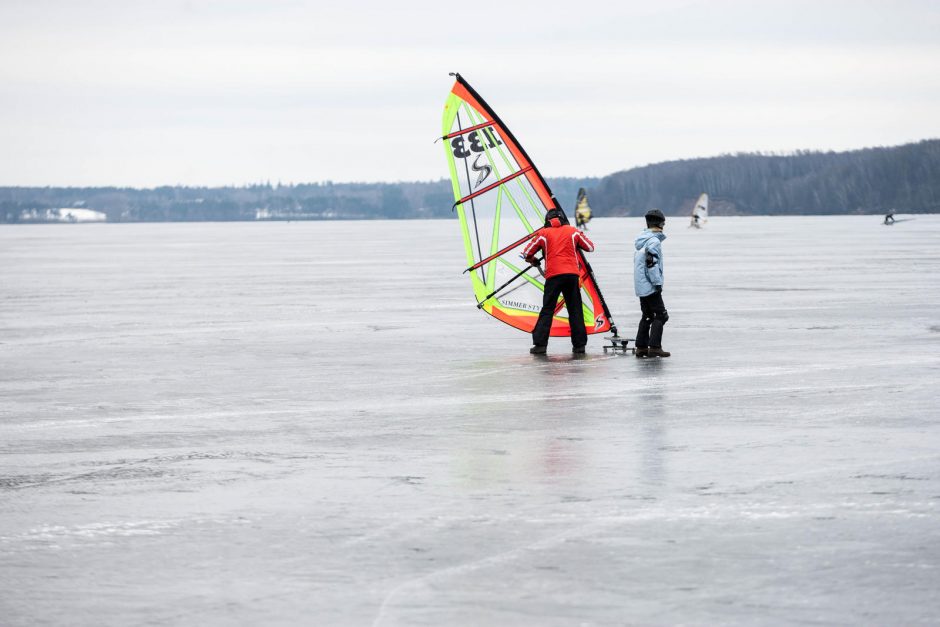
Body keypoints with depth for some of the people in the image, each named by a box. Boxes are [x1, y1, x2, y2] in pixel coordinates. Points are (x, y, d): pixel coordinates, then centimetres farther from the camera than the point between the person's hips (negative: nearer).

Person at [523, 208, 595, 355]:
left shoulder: (543, 234, 10)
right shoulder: (573, 231, 12)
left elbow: (527, 253, 12)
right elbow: (590, 247, 17)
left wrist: (534, 261, 34)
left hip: (553, 275, -1)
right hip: (572, 274, 1)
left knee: (547, 310, 1)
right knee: (575, 310, 7)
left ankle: (540, 344, -7)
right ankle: (579, 344, 4)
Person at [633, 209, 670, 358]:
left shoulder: (641, 241, 14)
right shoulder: (654, 241, -15)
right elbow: (652, 264, -21)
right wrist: (658, 283, -17)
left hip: (640, 286, 9)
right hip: (650, 286, -9)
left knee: (647, 316, 15)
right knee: (660, 315, -5)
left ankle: (641, 347, 14)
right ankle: (654, 347, -12)